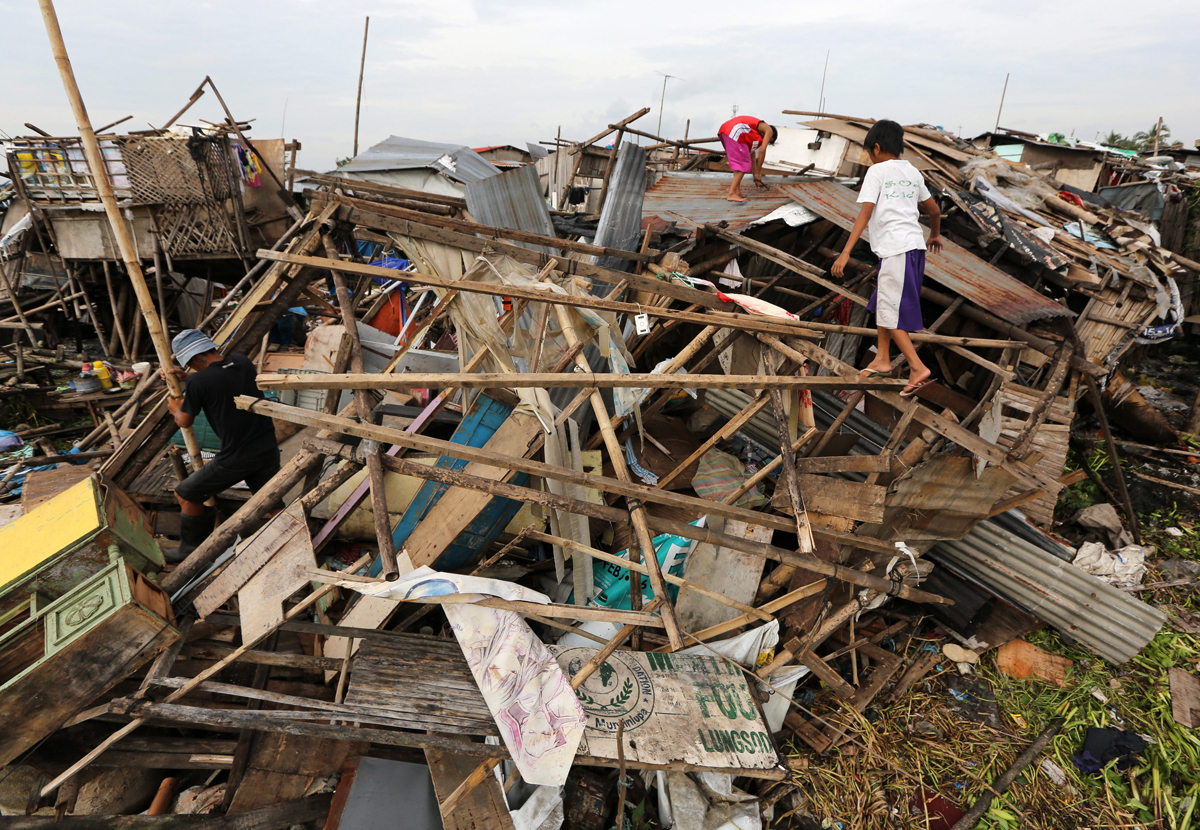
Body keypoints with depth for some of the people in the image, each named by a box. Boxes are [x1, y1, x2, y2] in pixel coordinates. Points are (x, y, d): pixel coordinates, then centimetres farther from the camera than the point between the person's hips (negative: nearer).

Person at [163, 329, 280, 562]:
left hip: (236, 459, -5)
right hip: (268, 449, 5)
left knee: (187, 495, 17)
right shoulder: (243, 362, 2)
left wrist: (175, 407, 22)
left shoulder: (198, 381, -15)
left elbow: (185, 421, 1)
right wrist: (187, 377, 27)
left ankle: (192, 549, 31)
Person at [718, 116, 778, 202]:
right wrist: (758, 173, 4)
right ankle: (731, 194, -11)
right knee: (743, 164, -4)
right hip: (734, 132, -9)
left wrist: (755, 175, 38)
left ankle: (737, 191, 14)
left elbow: (752, 155, 37)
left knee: (738, 163, 19)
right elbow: (762, 151, 1)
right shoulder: (769, 130, 12)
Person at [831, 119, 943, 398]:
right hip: (914, 245, 8)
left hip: (896, 249, -8)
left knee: (890, 313, -3)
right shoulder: (912, 172, 18)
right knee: (882, 303, 19)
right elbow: (934, 210, 27)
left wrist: (846, 252, -18)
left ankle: (918, 368, -7)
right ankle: (882, 360, 28)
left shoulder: (877, 171, -3)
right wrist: (935, 234, 46)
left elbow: (865, 212, -14)